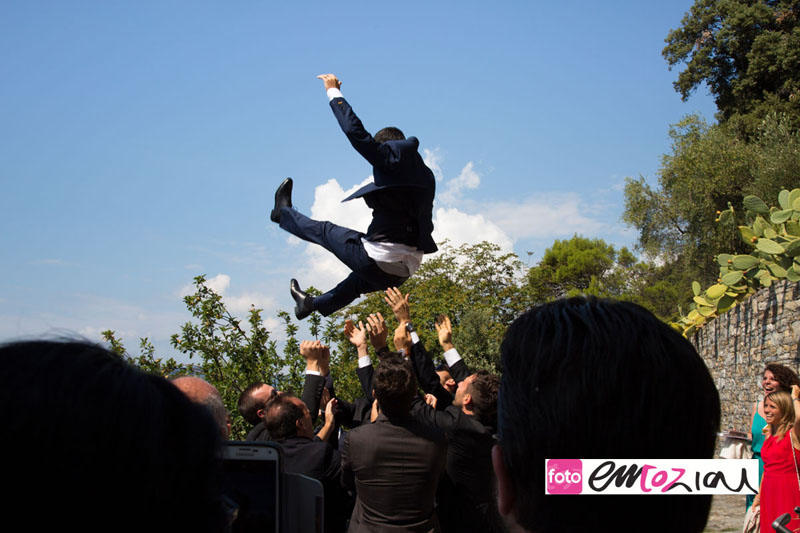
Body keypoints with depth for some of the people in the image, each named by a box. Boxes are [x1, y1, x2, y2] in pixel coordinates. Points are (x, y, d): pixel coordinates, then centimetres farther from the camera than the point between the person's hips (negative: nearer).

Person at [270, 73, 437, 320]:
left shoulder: (394, 156, -7)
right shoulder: (425, 175, 15)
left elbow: (356, 132, -11)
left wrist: (333, 92, 3)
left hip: (380, 260, -7)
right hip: (404, 271, 7)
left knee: (325, 231, 20)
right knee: (360, 280, 37)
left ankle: (284, 212, 46)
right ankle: (314, 304, 56)